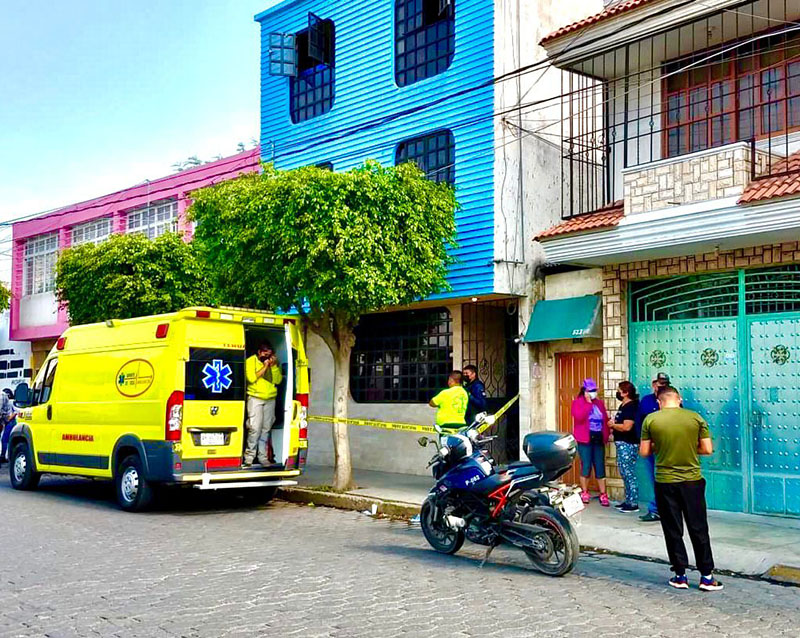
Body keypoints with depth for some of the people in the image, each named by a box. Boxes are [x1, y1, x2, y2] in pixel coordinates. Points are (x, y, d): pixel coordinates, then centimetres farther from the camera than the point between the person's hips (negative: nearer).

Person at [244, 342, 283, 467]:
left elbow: (278, 380, 3)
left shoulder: (275, 362, 10)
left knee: (266, 429, 6)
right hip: (255, 398, -4)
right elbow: (251, 378, -14)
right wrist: (265, 367, -14)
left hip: (270, 399, 4)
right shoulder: (251, 361, -1)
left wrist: (274, 366, -10)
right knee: (255, 428, -12)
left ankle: (262, 457, 12)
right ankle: (249, 457, -6)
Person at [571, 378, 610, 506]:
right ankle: (584, 493, 12)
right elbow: (579, 417, -18)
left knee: (600, 467, 4)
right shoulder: (578, 402, -2)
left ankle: (603, 495, 7)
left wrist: (607, 433, 2)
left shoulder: (599, 403, 13)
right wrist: (588, 402, -16)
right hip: (585, 439, -4)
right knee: (586, 466, -1)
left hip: (598, 439, 4)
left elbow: (605, 419, 14)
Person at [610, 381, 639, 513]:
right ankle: (628, 501, 21)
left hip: (628, 445, -10)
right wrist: (614, 429, 6)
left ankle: (634, 504, -2)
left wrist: (612, 425, -9)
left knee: (629, 473, -6)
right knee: (625, 473, 14)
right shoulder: (623, 405, 15)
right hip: (621, 444, 10)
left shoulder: (630, 406, -15)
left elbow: (626, 427, -23)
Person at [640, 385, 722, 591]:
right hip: (692, 481, 1)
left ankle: (680, 576, 15)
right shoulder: (695, 417, -4)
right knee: (698, 529, 10)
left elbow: (644, 451, -3)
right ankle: (706, 576, 14)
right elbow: (707, 449, -3)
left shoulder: (650, 419, -6)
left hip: (665, 482, 0)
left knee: (673, 531, 10)